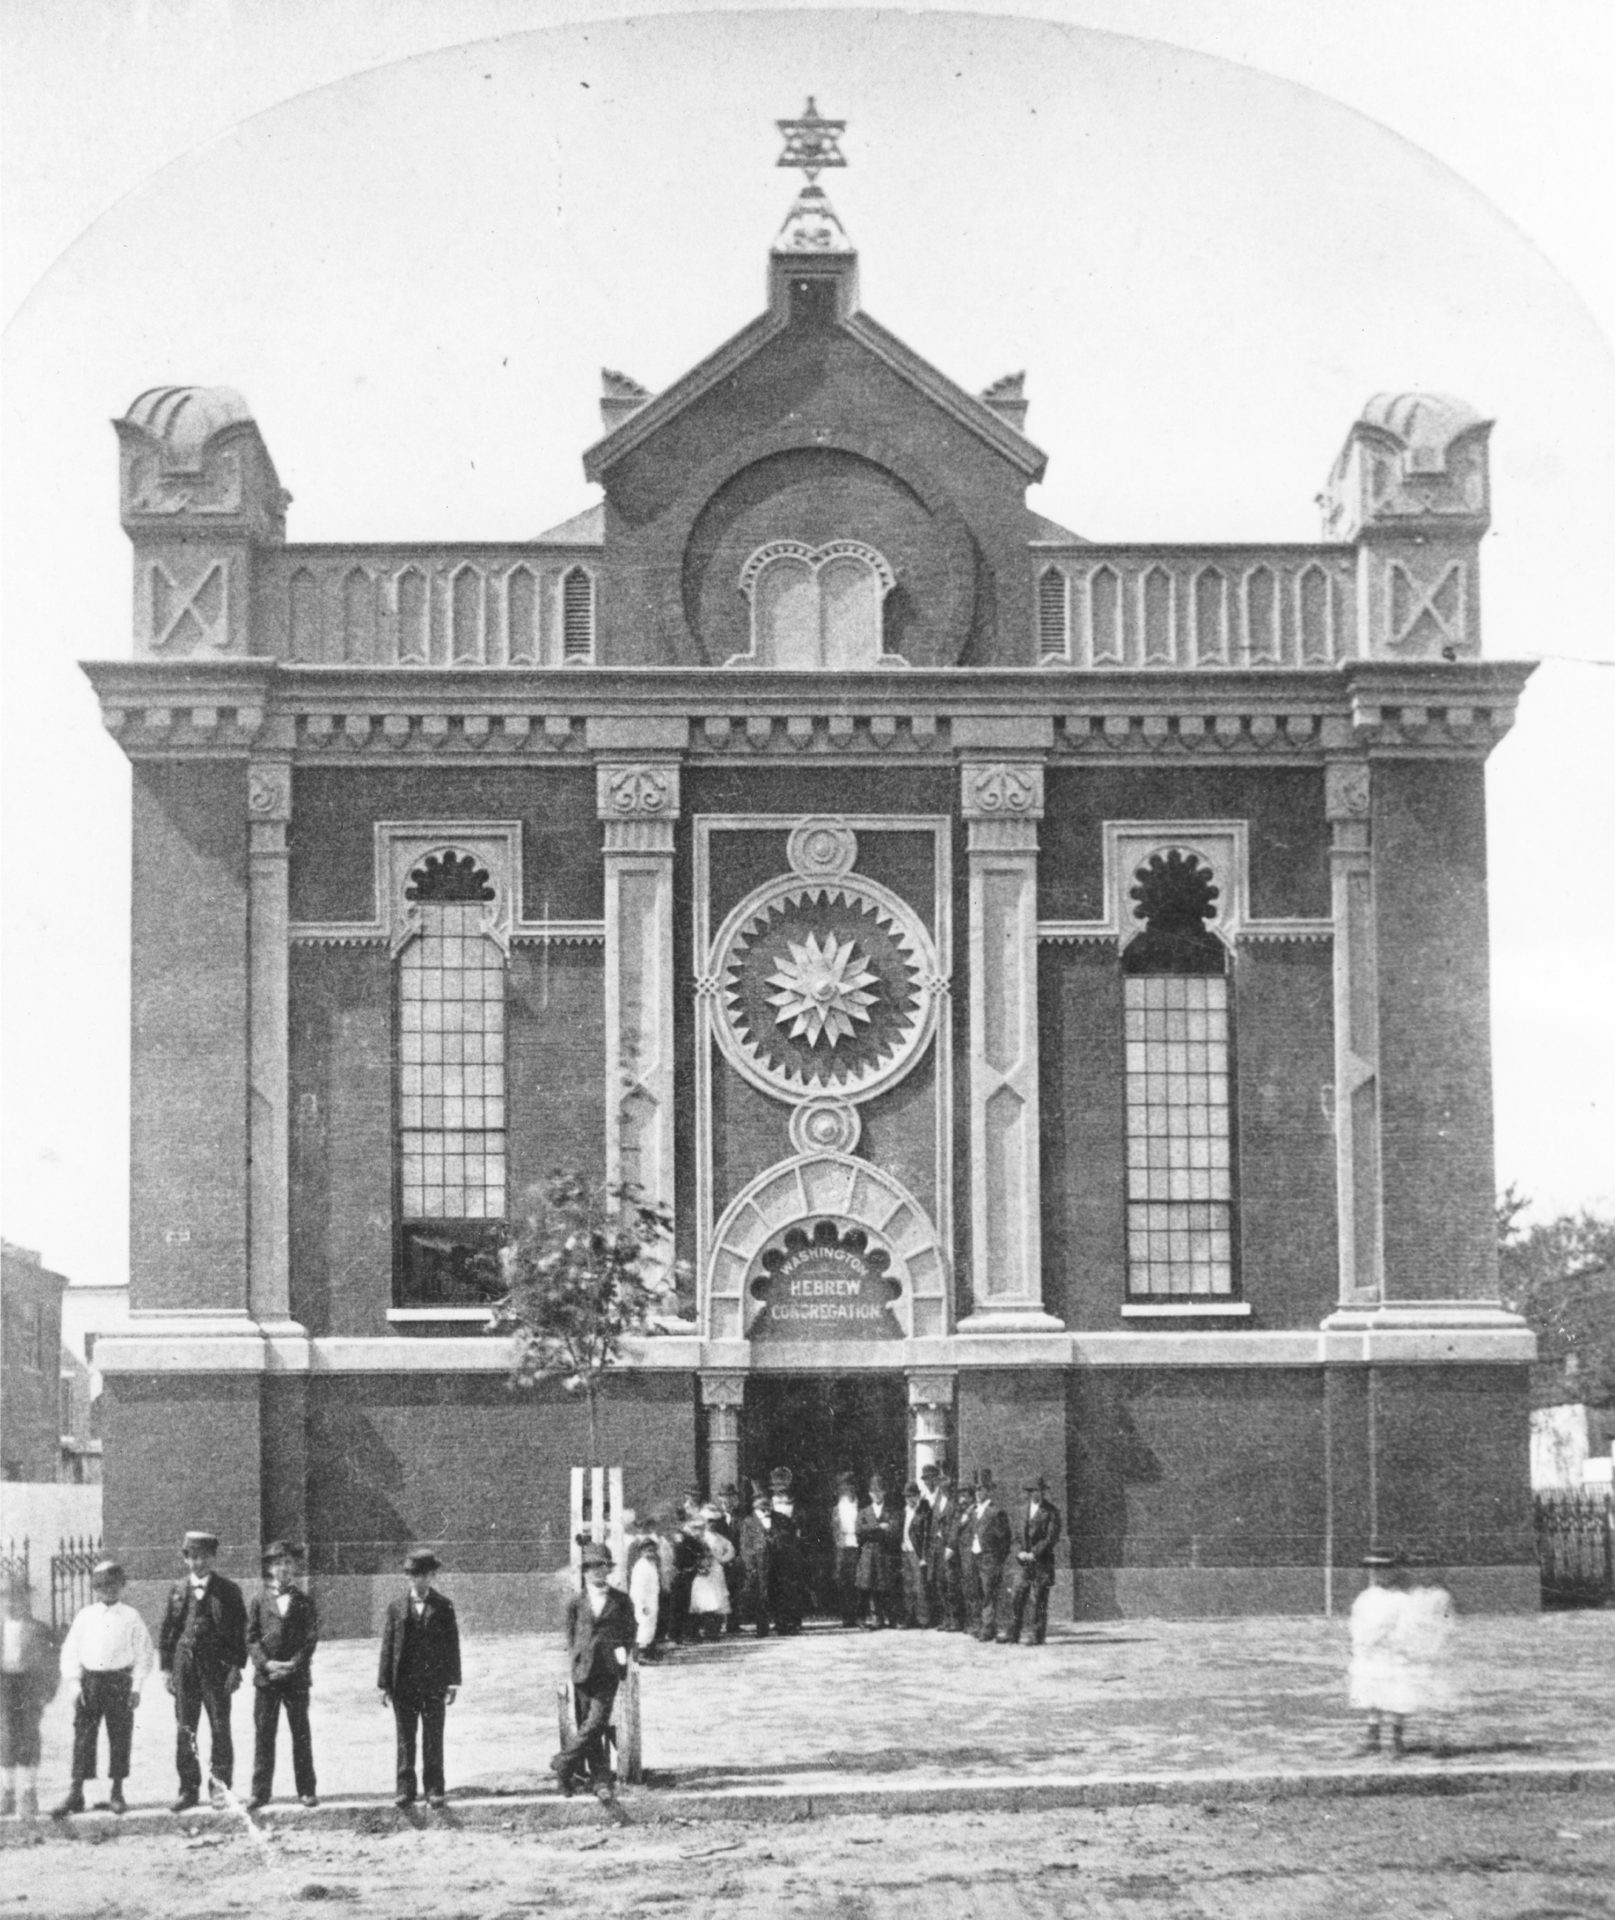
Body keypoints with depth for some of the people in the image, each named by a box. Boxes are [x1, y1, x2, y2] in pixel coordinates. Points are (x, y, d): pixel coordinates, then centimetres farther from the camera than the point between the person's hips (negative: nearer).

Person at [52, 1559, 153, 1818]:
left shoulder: (130, 1617, 3)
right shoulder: (84, 1616, 6)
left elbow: (144, 1653, 3)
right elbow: (70, 1652, 7)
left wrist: (136, 1687, -4)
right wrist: (74, 1685, -2)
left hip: (119, 1681, -1)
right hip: (89, 1680, 1)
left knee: (120, 1737, 3)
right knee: (83, 1737, -1)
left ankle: (117, 1792, 14)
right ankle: (75, 1794, 2)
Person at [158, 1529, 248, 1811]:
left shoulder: (228, 1591, 3)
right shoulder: (178, 1592, 9)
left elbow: (239, 1630, 1)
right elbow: (166, 1631, 11)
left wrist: (236, 1668, -6)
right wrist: (168, 1669, 4)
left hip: (217, 1668, -2)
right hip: (185, 1669, 2)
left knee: (220, 1727, -1)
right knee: (184, 1731, 4)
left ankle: (220, 1785, 6)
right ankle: (189, 1790, 10)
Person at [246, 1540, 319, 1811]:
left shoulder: (303, 1602, 7)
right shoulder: (259, 1601, 9)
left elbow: (311, 1637, 0)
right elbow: (251, 1638, 2)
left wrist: (294, 1664, -13)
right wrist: (266, 1663, -12)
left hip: (296, 1676, 0)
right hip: (265, 1677, 1)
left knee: (301, 1735, 3)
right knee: (263, 1735, 1)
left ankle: (306, 1790, 9)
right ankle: (260, 1792, 5)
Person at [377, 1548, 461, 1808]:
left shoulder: (444, 1606, 5)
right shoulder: (396, 1607, 7)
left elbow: (452, 1645, 3)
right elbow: (388, 1646, 6)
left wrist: (452, 1682, -3)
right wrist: (384, 1684, 1)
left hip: (434, 1683, -1)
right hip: (404, 1684, 1)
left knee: (433, 1738, 1)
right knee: (405, 1739, 4)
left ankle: (435, 1790, 5)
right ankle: (405, 1790, 8)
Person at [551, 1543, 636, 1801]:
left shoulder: (621, 1601, 6)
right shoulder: (576, 1603, 8)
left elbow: (629, 1632, 13)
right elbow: (570, 1637, 12)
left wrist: (623, 1649, -4)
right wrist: (571, 1667, 6)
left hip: (607, 1672, -1)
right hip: (582, 1670, 1)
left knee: (596, 1724, -14)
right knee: (589, 1729, 3)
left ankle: (563, 1764, -1)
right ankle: (601, 1780, 11)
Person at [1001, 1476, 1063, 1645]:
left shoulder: (1051, 1512, -4)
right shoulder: (1026, 1510, 15)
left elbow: (1051, 1538, -10)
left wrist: (1034, 1554, -15)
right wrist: (1021, 1552, -1)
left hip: (1042, 1562, -5)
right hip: (1024, 1562, 5)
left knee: (1039, 1602, -2)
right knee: (1016, 1598, -1)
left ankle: (1038, 1638, 5)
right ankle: (1012, 1636, 2)